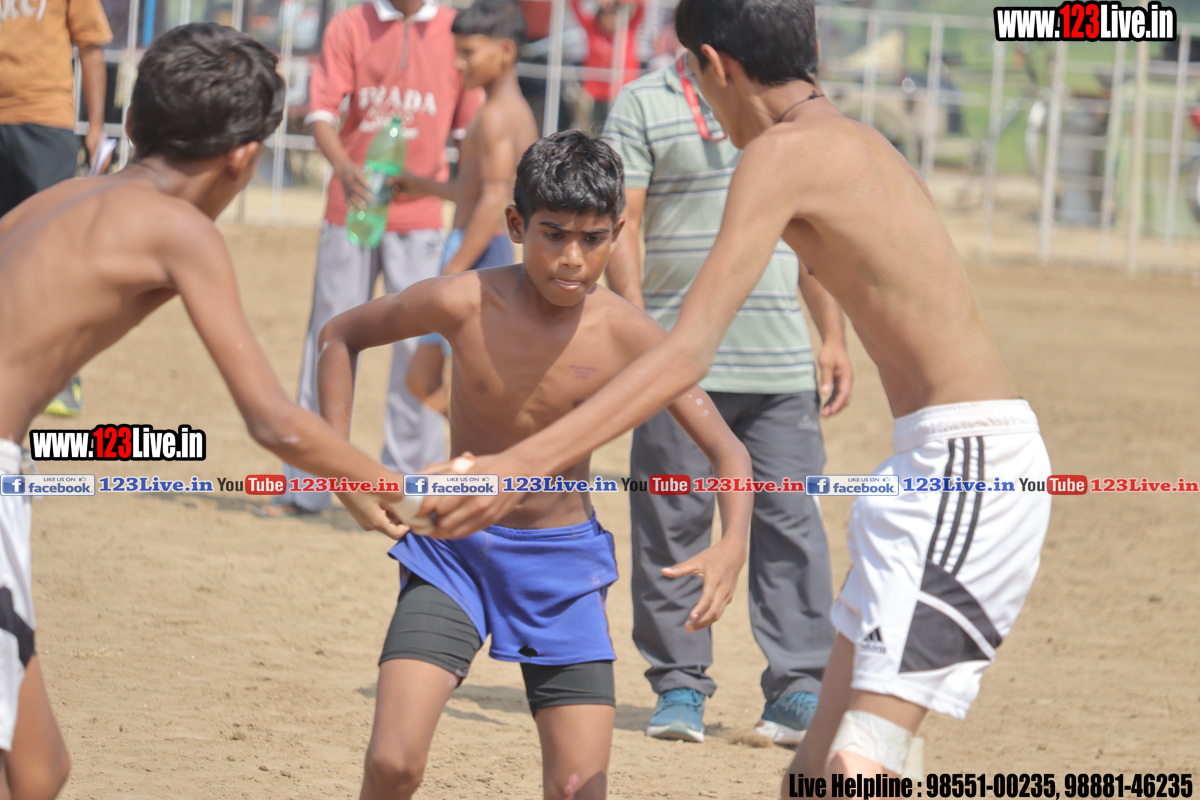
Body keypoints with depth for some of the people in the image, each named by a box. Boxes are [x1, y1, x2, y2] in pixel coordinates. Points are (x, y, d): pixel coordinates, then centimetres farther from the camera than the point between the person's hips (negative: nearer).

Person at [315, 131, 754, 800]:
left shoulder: (628, 336, -14)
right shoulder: (466, 304, -15)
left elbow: (727, 451, -8)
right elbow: (342, 335, 3)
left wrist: (732, 546, -27)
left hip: (563, 568, 1)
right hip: (455, 550, -1)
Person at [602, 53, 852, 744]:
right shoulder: (646, 104, 3)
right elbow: (622, 225, -3)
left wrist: (834, 337, 13)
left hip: (783, 364, 3)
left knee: (791, 519, -2)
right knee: (672, 524, 0)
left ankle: (798, 687, 2)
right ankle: (680, 685, 10)